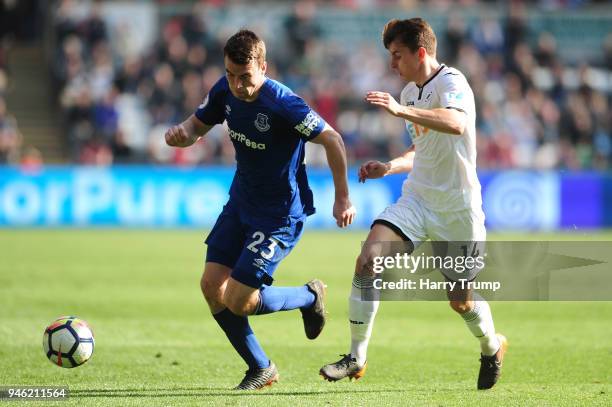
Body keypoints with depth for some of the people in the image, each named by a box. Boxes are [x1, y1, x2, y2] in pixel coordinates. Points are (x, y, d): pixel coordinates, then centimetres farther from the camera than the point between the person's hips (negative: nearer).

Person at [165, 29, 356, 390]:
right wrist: (181, 133, -16)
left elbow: (332, 140, -21)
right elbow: (198, 125, 9)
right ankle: (261, 369, 16)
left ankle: (310, 297, 18)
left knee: (238, 302, -11)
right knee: (212, 286, -1)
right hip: (241, 202, 8)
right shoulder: (225, 91, -5)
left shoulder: (283, 104, -27)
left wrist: (343, 198, -16)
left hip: (281, 215, -8)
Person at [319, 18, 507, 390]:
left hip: (458, 209, -6)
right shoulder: (410, 92, 12)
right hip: (416, 201, 6)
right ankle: (356, 359, -11)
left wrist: (401, 110, -49)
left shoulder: (451, 82, -15)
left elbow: (457, 124, -38)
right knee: (368, 260, -18)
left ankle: (492, 347, 38)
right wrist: (389, 167, 6)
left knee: (461, 301, 4)